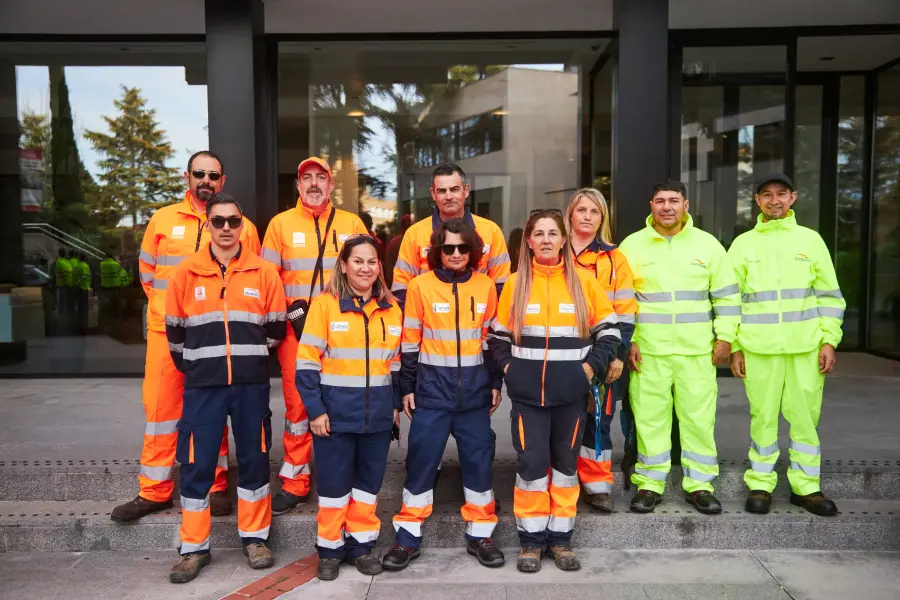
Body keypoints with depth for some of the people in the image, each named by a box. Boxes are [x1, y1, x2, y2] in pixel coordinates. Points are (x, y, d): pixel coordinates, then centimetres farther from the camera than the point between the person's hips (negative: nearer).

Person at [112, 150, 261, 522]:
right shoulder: (163, 220, 7)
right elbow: (147, 271, 15)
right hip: (166, 330, 2)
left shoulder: (242, 226, 2)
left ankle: (215, 487, 19)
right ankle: (154, 491, 18)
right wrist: (165, 307, 12)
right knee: (161, 407, 6)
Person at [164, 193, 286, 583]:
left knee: (254, 460, 8)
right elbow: (175, 332, 8)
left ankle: (255, 538, 22)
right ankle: (194, 548, 17)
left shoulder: (263, 273, 2)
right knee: (197, 465, 3)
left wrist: (249, 357, 11)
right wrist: (197, 365, 11)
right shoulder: (186, 273, 2)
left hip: (251, 384, 0)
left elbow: (275, 329, 7)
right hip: (202, 385, 0)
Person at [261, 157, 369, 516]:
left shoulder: (351, 224, 9)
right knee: (297, 404, 2)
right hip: (296, 329, -1)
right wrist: (294, 312, -6)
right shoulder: (281, 223, 6)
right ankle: (295, 483, 15)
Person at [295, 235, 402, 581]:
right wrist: (314, 409, -12)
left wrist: (396, 404, 9)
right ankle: (330, 549, 24)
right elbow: (307, 361, -8)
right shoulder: (325, 304, -7)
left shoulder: (392, 308, 7)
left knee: (369, 482, 12)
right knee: (333, 483, 6)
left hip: (378, 413, 4)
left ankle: (361, 545, 28)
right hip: (335, 413, -3)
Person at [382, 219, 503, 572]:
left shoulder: (486, 286, 3)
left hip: (475, 388, 2)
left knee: (478, 459, 8)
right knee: (421, 459, 3)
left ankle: (479, 536, 23)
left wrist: (495, 383, 9)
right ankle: (408, 537, 17)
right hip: (432, 387, -2)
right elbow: (410, 342, 0)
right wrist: (407, 387, -1)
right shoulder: (420, 286, -4)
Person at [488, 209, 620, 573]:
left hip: (571, 393, 1)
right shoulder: (516, 283, 2)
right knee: (531, 462, 2)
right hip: (527, 393, 0)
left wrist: (591, 366, -5)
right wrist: (508, 368, -4)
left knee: (566, 463, 10)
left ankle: (561, 538, 23)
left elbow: (609, 329, 5)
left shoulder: (584, 280, 1)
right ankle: (532, 539, 16)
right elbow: (498, 335, 9)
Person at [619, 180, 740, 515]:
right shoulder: (632, 245, 4)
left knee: (699, 418, 4)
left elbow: (726, 296, 9)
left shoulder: (708, 244, 6)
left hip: (697, 351, 1)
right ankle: (649, 485, 17)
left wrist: (724, 337, 2)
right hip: (647, 350, 0)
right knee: (649, 418, 4)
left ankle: (699, 486, 18)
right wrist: (627, 341, -3)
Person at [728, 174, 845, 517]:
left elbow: (829, 295, 8)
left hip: (806, 347, 1)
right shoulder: (743, 244, 8)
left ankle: (806, 486, 18)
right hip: (758, 348, 0)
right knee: (763, 417, 3)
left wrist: (829, 340, -1)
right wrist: (734, 347, 1)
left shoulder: (810, 239, 9)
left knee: (806, 417, 5)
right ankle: (760, 485, 14)